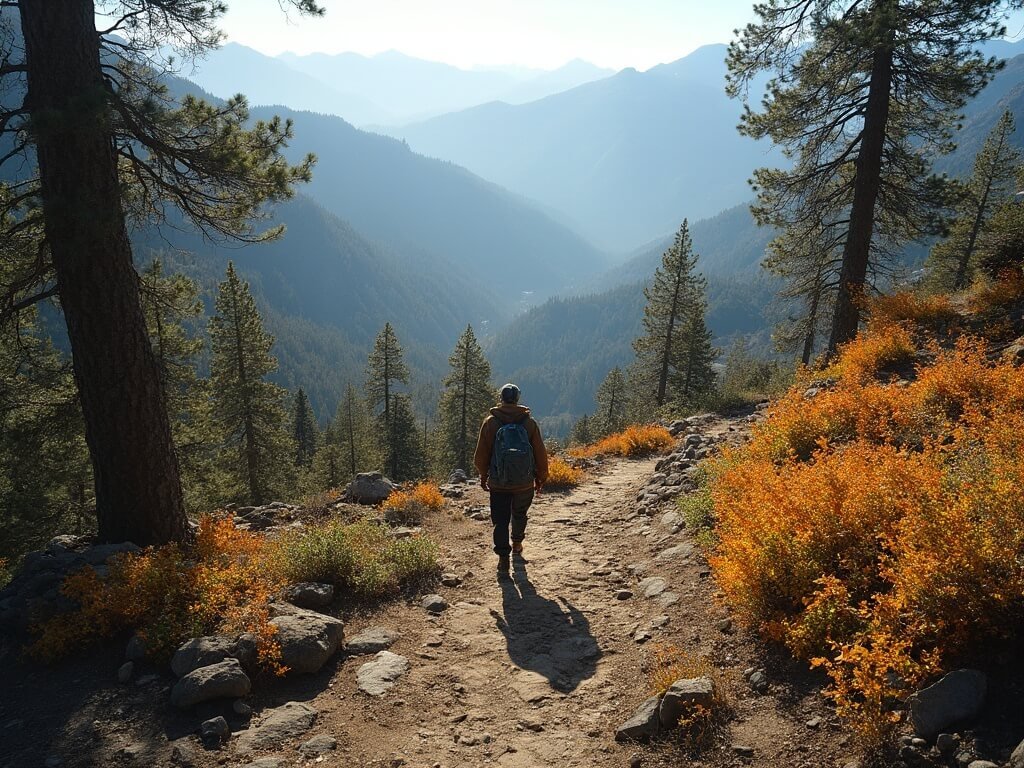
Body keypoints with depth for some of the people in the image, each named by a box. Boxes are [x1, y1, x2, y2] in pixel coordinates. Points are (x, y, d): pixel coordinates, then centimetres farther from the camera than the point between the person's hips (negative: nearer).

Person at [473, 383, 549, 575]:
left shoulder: (490, 422, -5)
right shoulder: (529, 422, -3)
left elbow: (481, 453, 0)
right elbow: (541, 453, 1)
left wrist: (483, 475, 14)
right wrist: (541, 478, 12)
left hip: (498, 483, -1)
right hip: (525, 483, 2)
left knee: (500, 520, 4)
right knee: (519, 514, 23)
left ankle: (503, 559, -4)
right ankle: (517, 545, 41)